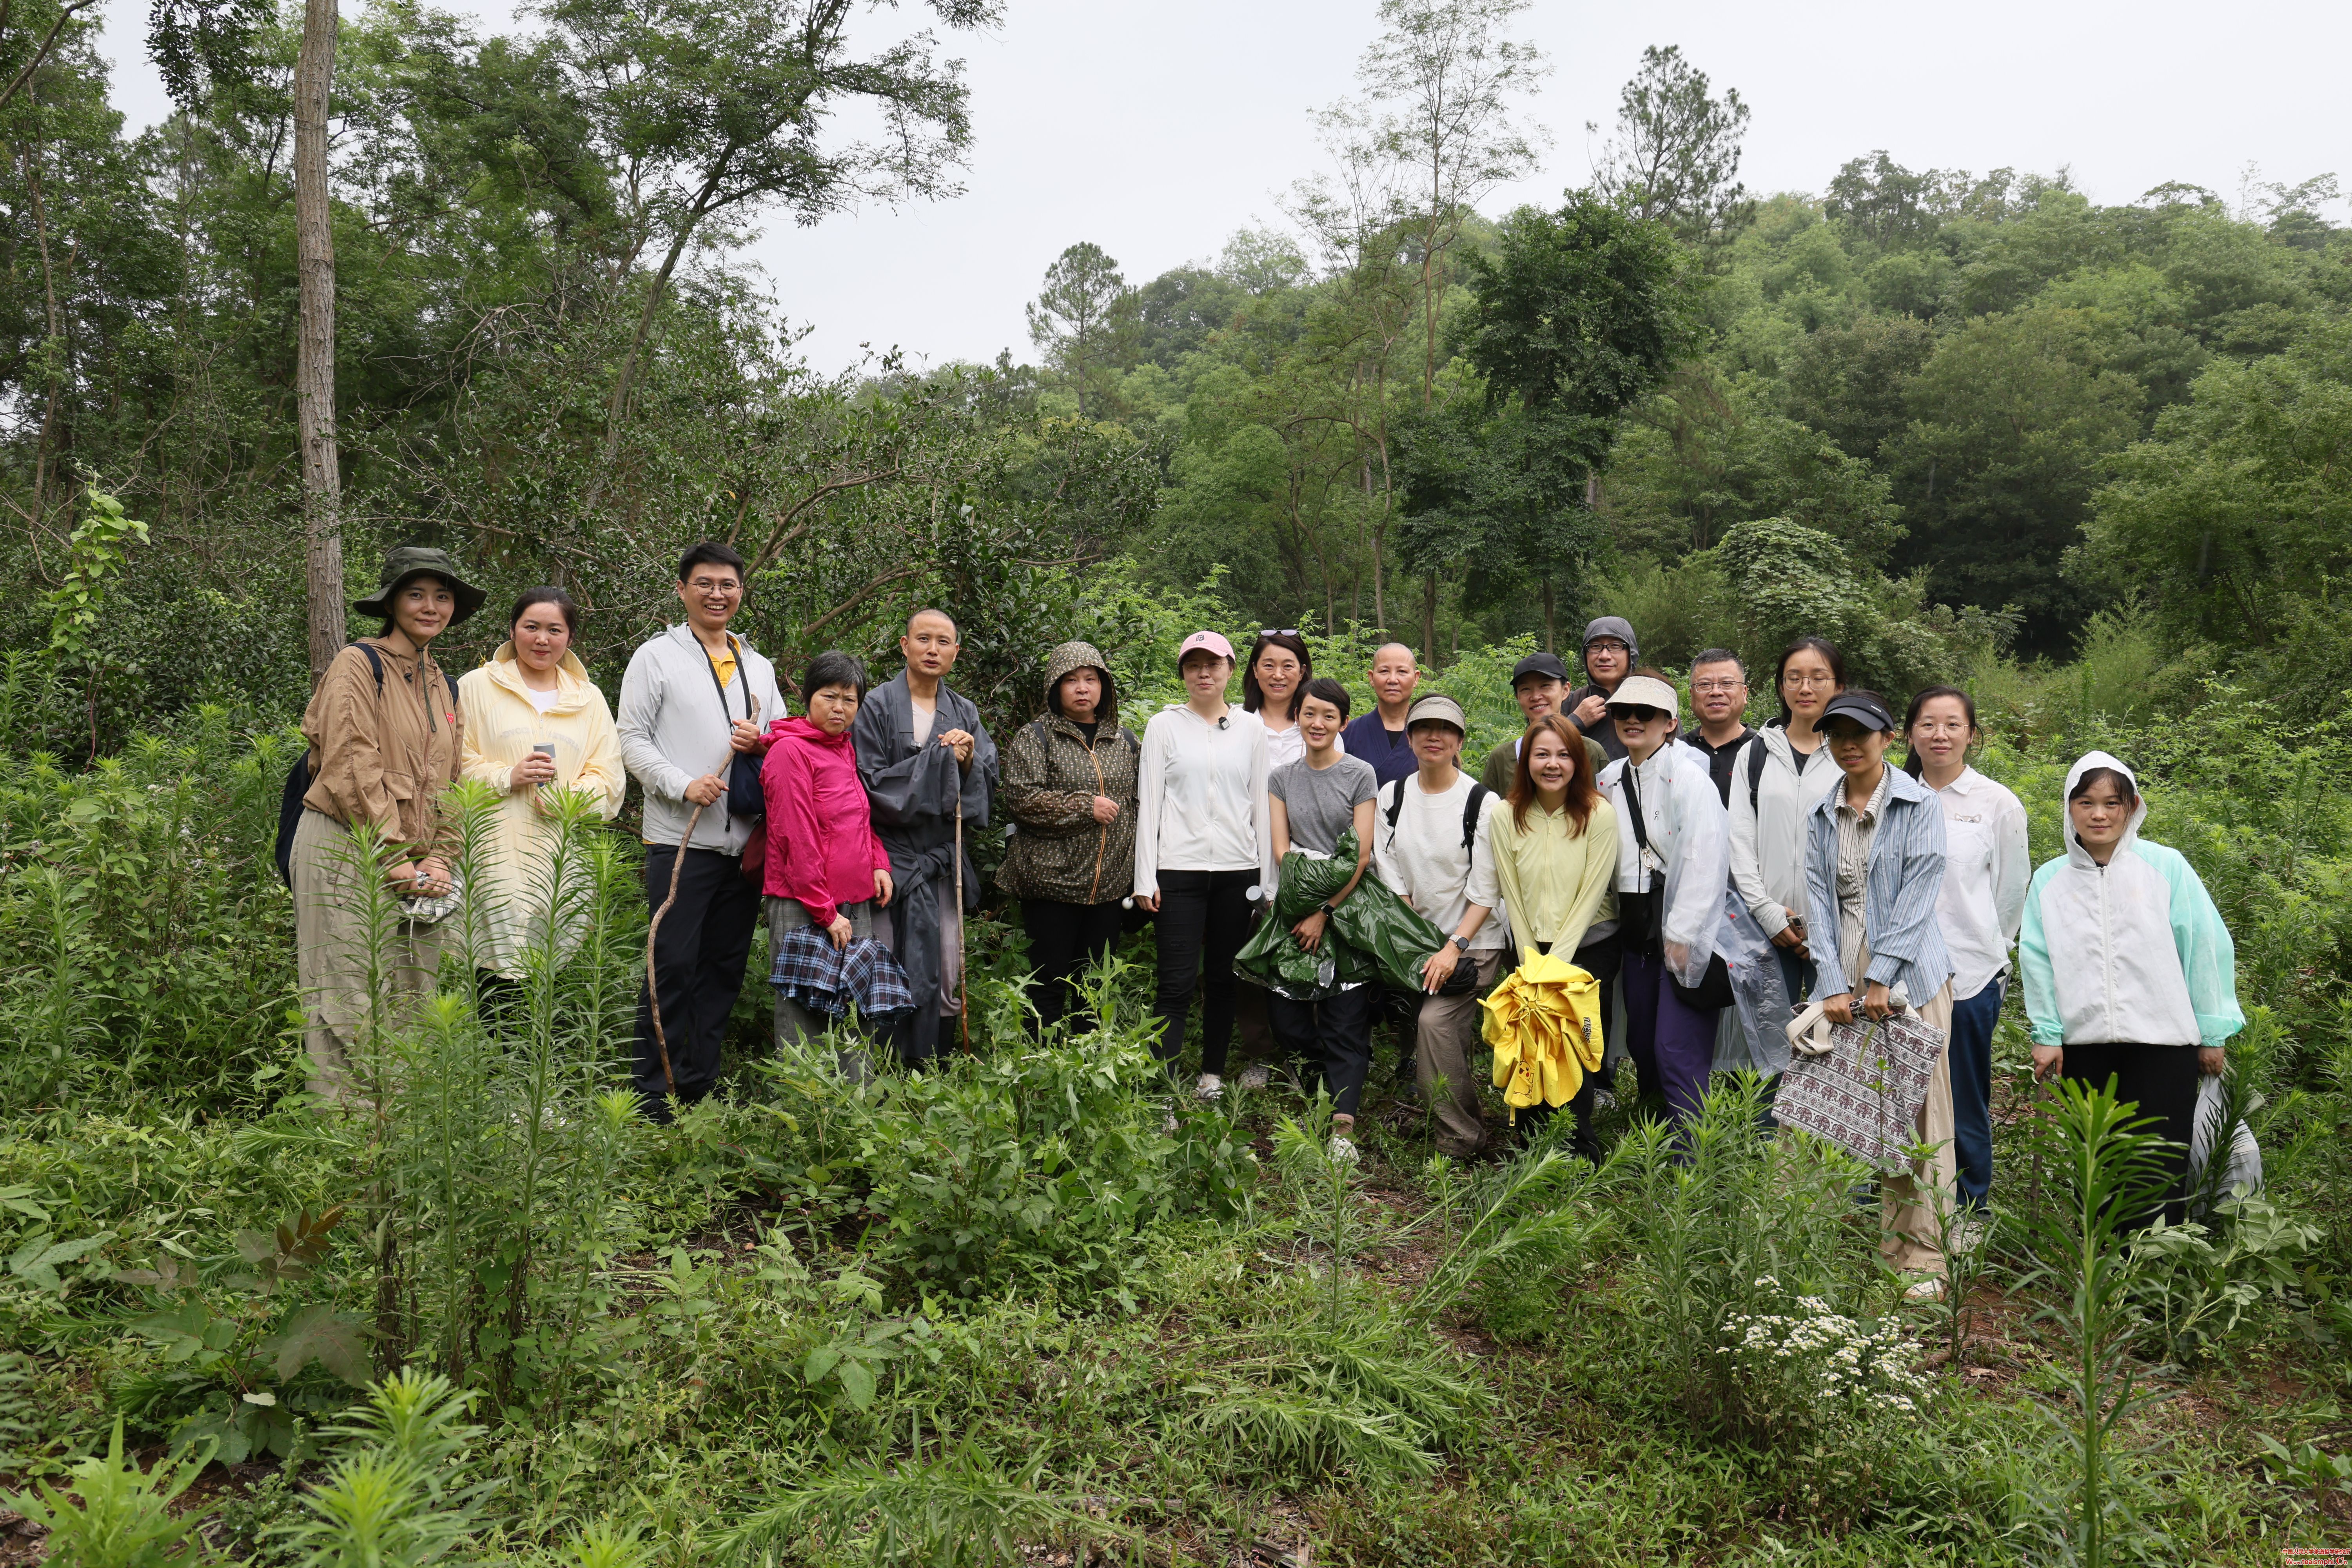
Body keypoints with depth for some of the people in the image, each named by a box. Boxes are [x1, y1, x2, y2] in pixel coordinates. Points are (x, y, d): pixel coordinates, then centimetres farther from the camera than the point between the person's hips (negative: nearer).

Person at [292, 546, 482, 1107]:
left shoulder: (443, 686, 18)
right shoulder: (359, 665, -5)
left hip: (413, 867, 7)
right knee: (352, 1010, -6)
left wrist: (438, 860, 3)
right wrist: (395, 861, -13)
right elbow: (352, 771, -12)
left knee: (409, 1011, 7)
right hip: (348, 855, -7)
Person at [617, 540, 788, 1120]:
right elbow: (633, 739, -3)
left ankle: (700, 1088, 19)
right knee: (673, 967, -5)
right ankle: (655, 1095, 3)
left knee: (724, 969, 9)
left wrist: (762, 744, -3)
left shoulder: (759, 667, 17)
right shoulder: (657, 656, 2)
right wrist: (683, 785, -17)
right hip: (680, 840, -5)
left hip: (747, 845, 5)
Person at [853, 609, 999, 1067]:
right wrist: (939, 760, -12)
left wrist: (969, 761, -11)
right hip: (891, 854, -4)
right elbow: (871, 783, -9)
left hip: (943, 858, 5)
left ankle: (925, 1063, 14)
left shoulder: (964, 714, 13)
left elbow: (989, 783, 9)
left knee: (947, 973, 3)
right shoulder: (878, 706, -2)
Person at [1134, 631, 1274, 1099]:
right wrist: (1146, 877, -4)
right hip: (1179, 868, -2)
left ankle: (1212, 1076, 21)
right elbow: (1149, 801, 3)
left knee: (1223, 978, 8)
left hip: (1237, 869, 2)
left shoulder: (1250, 728, 11)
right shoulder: (1164, 725, 6)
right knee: (1178, 982, -8)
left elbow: (1260, 803, 11)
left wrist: (1267, 878, 7)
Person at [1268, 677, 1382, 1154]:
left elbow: (1362, 854, -5)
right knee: (1288, 1022, 0)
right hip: (1297, 909, 4)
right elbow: (1281, 849, 5)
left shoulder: (1361, 775, 0)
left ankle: (1343, 1128, -8)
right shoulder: (1282, 778, 11)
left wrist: (1325, 912, -11)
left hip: (1347, 909, -4)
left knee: (1345, 1025, -6)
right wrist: (1304, 906, -9)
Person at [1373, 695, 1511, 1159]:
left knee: (1435, 1021, -20)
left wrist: (1454, 948, -18)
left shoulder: (1483, 803, -10)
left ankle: (1460, 1138, -6)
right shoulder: (1392, 797, 4)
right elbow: (1391, 878, 3)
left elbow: (1485, 892, -10)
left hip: (1474, 939, -5)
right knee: (1423, 1026, 3)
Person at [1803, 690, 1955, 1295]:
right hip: (1845, 985, 4)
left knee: (1920, 1121, -2)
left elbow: (1917, 896, -8)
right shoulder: (1820, 817, 11)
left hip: (1909, 981, -4)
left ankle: (1923, 1259, 6)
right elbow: (1820, 901, 5)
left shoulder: (1919, 805, -1)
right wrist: (1834, 986, -5)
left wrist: (1879, 980, -13)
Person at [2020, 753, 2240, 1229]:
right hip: (2084, 1046, 2)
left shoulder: (2165, 867, -2)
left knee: (2161, 1169, 2)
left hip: (2163, 1045, -2)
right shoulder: (2049, 880, 4)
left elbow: (2206, 947, 0)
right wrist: (2046, 1034, 3)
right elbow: (2037, 959, 6)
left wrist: (2213, 1033, 0)